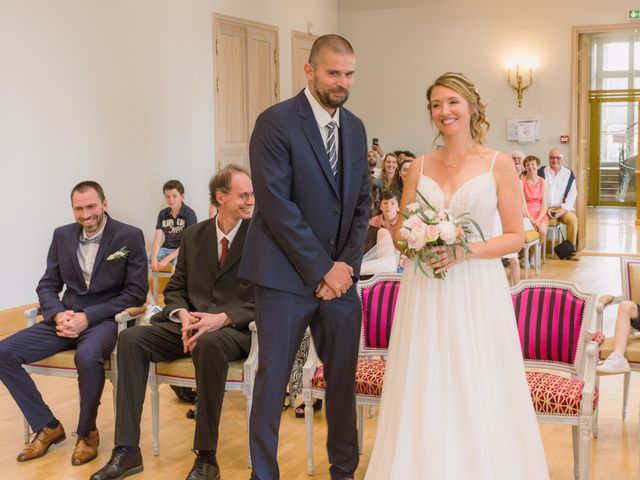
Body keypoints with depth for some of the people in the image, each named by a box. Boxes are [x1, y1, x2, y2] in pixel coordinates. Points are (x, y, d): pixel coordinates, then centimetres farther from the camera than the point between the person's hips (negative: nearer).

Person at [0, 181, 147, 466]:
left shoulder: (130, 237, -6)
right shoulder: (62, 236, 9)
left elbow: (136, 292, -9)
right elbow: (47, 286, 12)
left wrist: (87, 316, -17)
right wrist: (59, 314, -11)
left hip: (105, 318, -5)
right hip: (67, 318, 6)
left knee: (87, 357, -38)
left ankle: (87, 432, -11)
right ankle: (47, 426, 2)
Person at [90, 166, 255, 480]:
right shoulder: (193, 236, 12)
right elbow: (175, 289, 15)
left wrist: (222, 318, -23)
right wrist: (183, 315, -9)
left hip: (236, 328, -5)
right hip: (190, 325, 5)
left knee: (208, 344, -39)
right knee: (131, 339, -18)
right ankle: (127, 450, -16)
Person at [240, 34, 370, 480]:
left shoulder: (355, 127, 11)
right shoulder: (276, 122, -8)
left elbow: (362, 202, 12)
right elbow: (276, 204, -14)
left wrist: (347, 264, -1)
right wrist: (321, 270, -13)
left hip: (340, 275, 5)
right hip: (287, 275, -5)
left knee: (344, 377, 11)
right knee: (272, 379, 3)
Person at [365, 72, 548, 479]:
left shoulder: (499, 164, -1)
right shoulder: (420, 167, 8)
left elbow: (515, 237, -2)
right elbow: (400, 231, 13)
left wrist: (466, 251, -16)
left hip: (477, 291, -3)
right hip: (425, 291, 3)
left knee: (478, 394, 1)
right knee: (424, 396, 5)